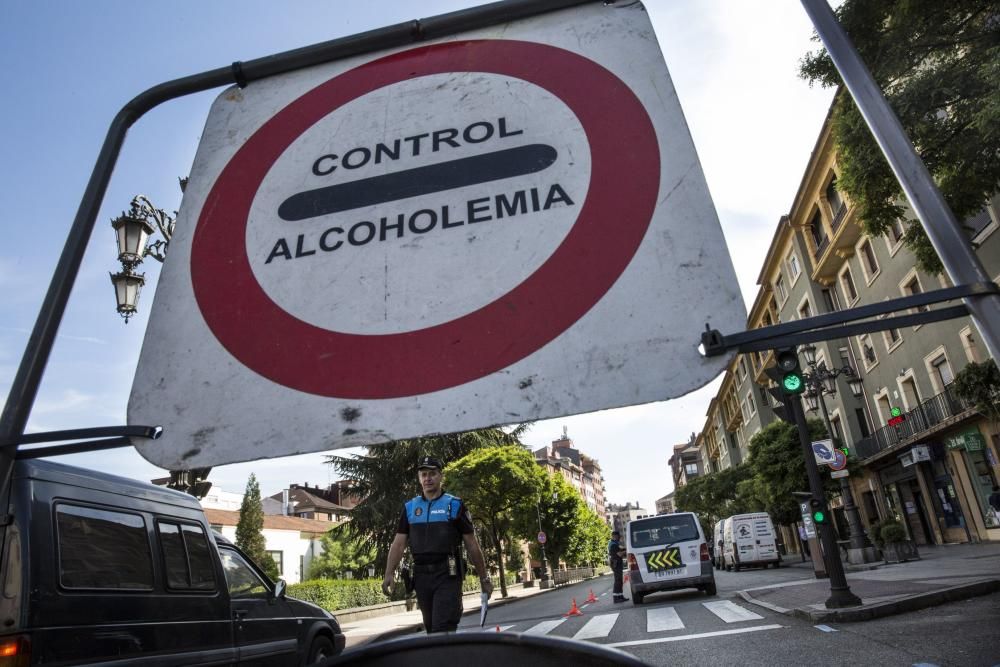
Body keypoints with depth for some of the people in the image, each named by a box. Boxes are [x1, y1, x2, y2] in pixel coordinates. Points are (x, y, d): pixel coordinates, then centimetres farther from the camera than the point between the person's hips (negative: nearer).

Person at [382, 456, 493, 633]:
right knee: (430, 628, 15)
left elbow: (472, 545, 2)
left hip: (447, 574, -4)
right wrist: (389, 574, -6)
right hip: (421, 575, 4)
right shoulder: (410, 507, 11)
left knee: (443, 629, -11)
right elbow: (398, 543, 7)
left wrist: (484, 579, 3)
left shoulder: (455, 505, 0)